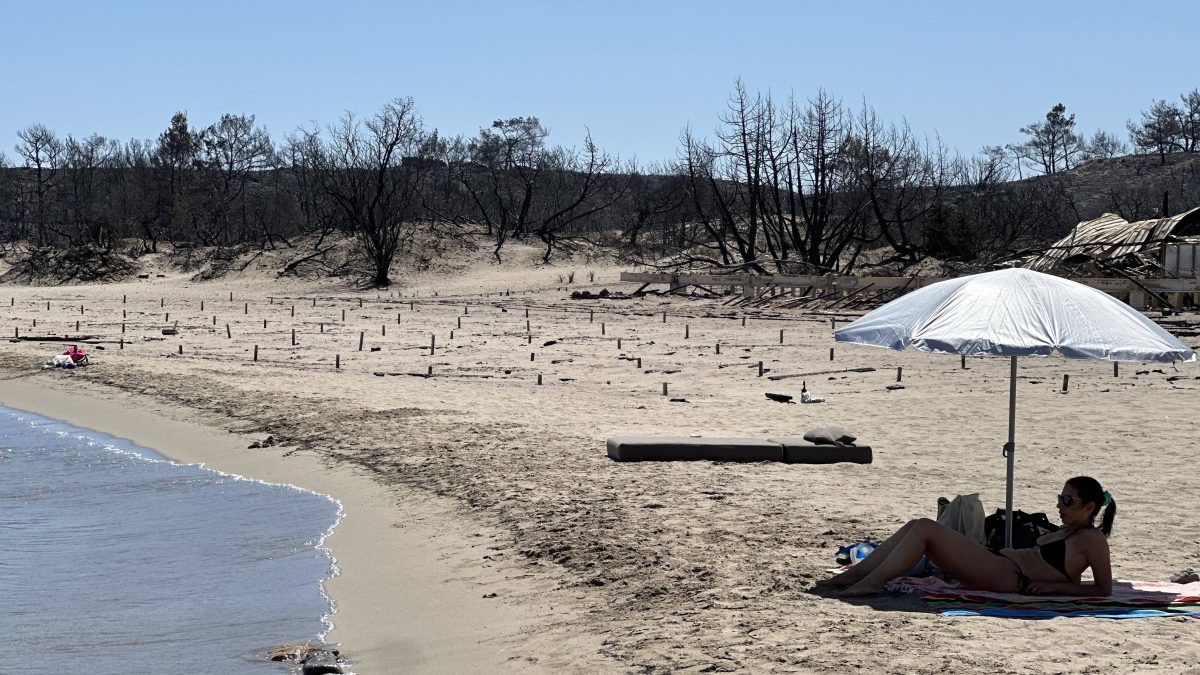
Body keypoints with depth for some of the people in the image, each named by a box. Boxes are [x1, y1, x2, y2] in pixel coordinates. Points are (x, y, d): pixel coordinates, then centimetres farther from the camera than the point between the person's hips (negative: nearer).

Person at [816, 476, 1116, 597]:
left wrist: (1053, 586, -13)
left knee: (925, 529, -19)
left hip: (1003, 576, -10)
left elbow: (1103, 589, -10)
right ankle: (855, 574, -3)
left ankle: (872, 581, -20)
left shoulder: (1092, 540, -4)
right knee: (917, 527, 1)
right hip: (997, 562, 10)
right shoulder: (1067, 533, 23)